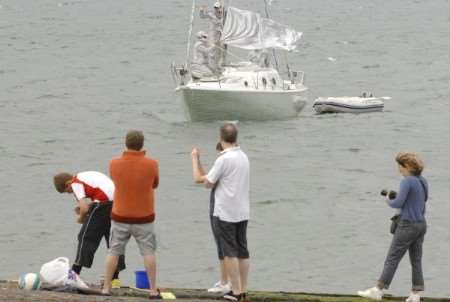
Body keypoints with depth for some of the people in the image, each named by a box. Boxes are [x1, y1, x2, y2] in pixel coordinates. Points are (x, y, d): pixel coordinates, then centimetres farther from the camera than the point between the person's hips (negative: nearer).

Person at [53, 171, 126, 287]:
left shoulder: (76, 184, 0)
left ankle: (74, 273, 5)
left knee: (86, 237, 3)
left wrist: (81, 218, 10)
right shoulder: (84, 176, 25)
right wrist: (83, 205, 20)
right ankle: (115, 278, 17)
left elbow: (85, 208, -11)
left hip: (104, 204, -8)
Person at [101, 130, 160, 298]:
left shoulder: (115, 164, -9)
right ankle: (153, 290, 6)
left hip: (120, 216, 1)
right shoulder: (151, 164, -13)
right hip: (144, 217, -1)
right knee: (148, 252, 7)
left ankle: (106, 288, 12)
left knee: (114, 252, 11)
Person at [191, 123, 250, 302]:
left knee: (230, 253, -2)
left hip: (225, 212, -7)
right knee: (242, 252, 9)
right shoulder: (243, 157, 8)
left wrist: (195, 159, 1)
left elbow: (203, 181, -11)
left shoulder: (224, 159, -17)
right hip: (243, 212, 7)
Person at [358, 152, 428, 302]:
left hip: (408, 225, -8)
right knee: (416, 260, 9)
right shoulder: (423, 181, 11)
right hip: (421, 224, 8)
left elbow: (397, 203, -20)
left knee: (392, 259, -4)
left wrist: (389, 201, 1)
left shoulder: (407, 182, -16)